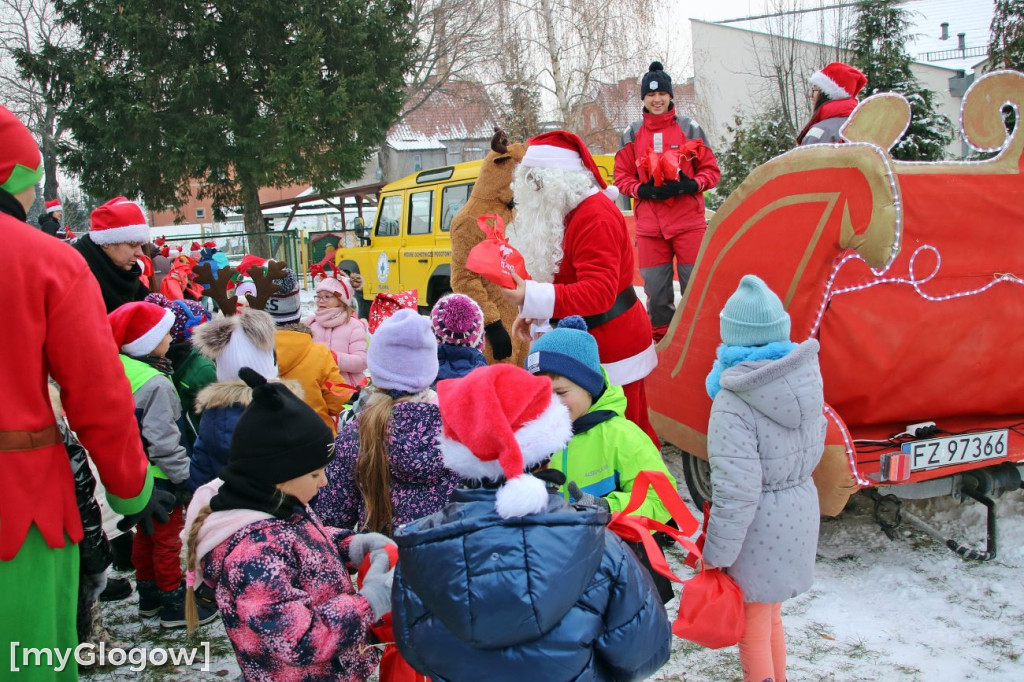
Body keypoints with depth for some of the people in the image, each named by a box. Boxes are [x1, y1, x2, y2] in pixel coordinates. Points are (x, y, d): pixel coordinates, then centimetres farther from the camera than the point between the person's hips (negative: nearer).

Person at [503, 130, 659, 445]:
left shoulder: (595, 217, -21)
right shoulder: (568, 212, 12)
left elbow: (598, 292, -30)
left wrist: (532, 298, -39)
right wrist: (534, 311, 5)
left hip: (612, 351, -9)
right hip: (589, 344, 10)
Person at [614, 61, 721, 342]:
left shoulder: (689, 128, 6)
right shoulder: (632, 134, 10)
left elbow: (711, 170, 7)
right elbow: (621, 176, 10)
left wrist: (691, 184, -14)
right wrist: (643, 190, -9)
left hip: (689, 222, -2)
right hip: (649, 225, 2)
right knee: (655, 288, 4)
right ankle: (661, 338, 19)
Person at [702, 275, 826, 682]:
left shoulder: (733, 404, -27)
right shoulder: (807, 377, -6)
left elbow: (736, 492, -25)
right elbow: (814, 449, 7)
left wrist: (716, 553, -14)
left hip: (759, 527, -7)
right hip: (800, 515, 7)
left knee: (753, 628, 13)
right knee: (771, 617, 27)